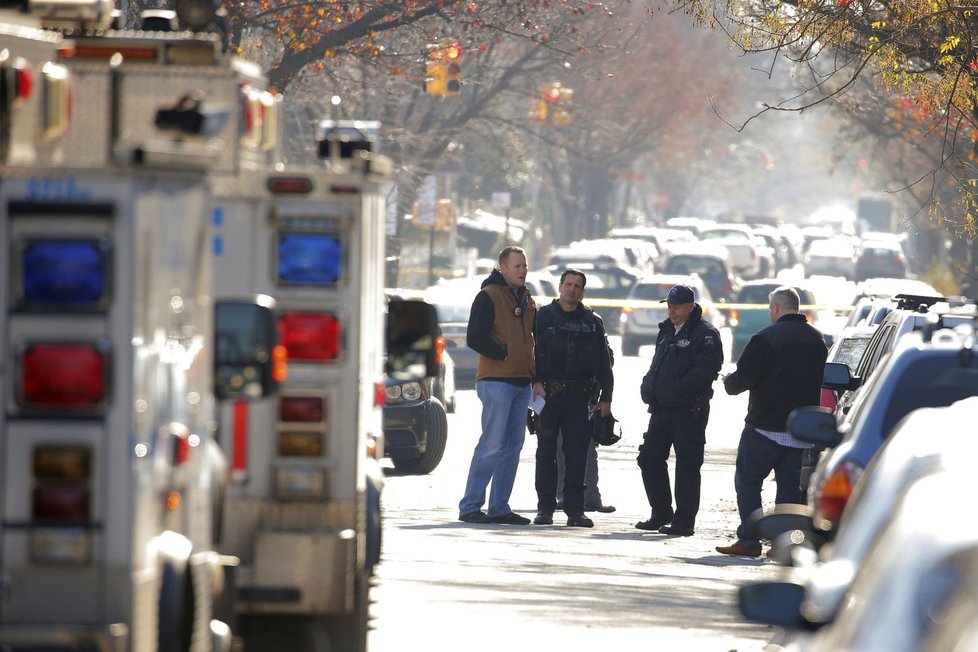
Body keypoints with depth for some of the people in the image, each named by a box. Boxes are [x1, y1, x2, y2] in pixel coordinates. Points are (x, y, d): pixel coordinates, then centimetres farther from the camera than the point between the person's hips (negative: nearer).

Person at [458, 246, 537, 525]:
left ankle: (499, 507, 12)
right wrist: (504, 354, -15)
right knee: (492, 444, -11)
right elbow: (475, 339, -13)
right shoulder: (488, 297, -6)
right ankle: (470, 507, -7)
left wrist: (534, 372, 11)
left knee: (513, 445, 7)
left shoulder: (527, 301, 17)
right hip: (496, 381, -8)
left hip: (522, 382, 8)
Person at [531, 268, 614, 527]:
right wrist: (535, 382, -13)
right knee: (546, 453, 1)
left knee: (577, 455, -2)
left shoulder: (592, 322, 12)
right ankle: (545, 508, 6)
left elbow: (603, 362, 13)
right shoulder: (543, 317, 6)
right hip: (548, 395, -1)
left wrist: (605, 398, 7)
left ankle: (575, 509, 2)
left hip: (579, 398, 1)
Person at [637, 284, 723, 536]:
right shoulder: (667, 331, 18)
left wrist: (678, 389, -22)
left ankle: (683, 521, -2)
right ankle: (661, 515, 21)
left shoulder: (704, 334, -9)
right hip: (662, 409, 9)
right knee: (649, 458, 11)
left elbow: (707, 368, -21)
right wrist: (649, 388, 6)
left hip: (689, 410, -9)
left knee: (687, 465, -5)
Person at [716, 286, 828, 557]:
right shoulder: (817, 339, 10)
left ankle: (749, 541, -3)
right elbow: (822, 380, 20)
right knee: (789, 484, 10)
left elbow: (743, 378, -11)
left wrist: (728, 383, 10)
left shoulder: (766, 338, -13)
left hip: (765, 427, -6)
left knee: (747, 480, 3)